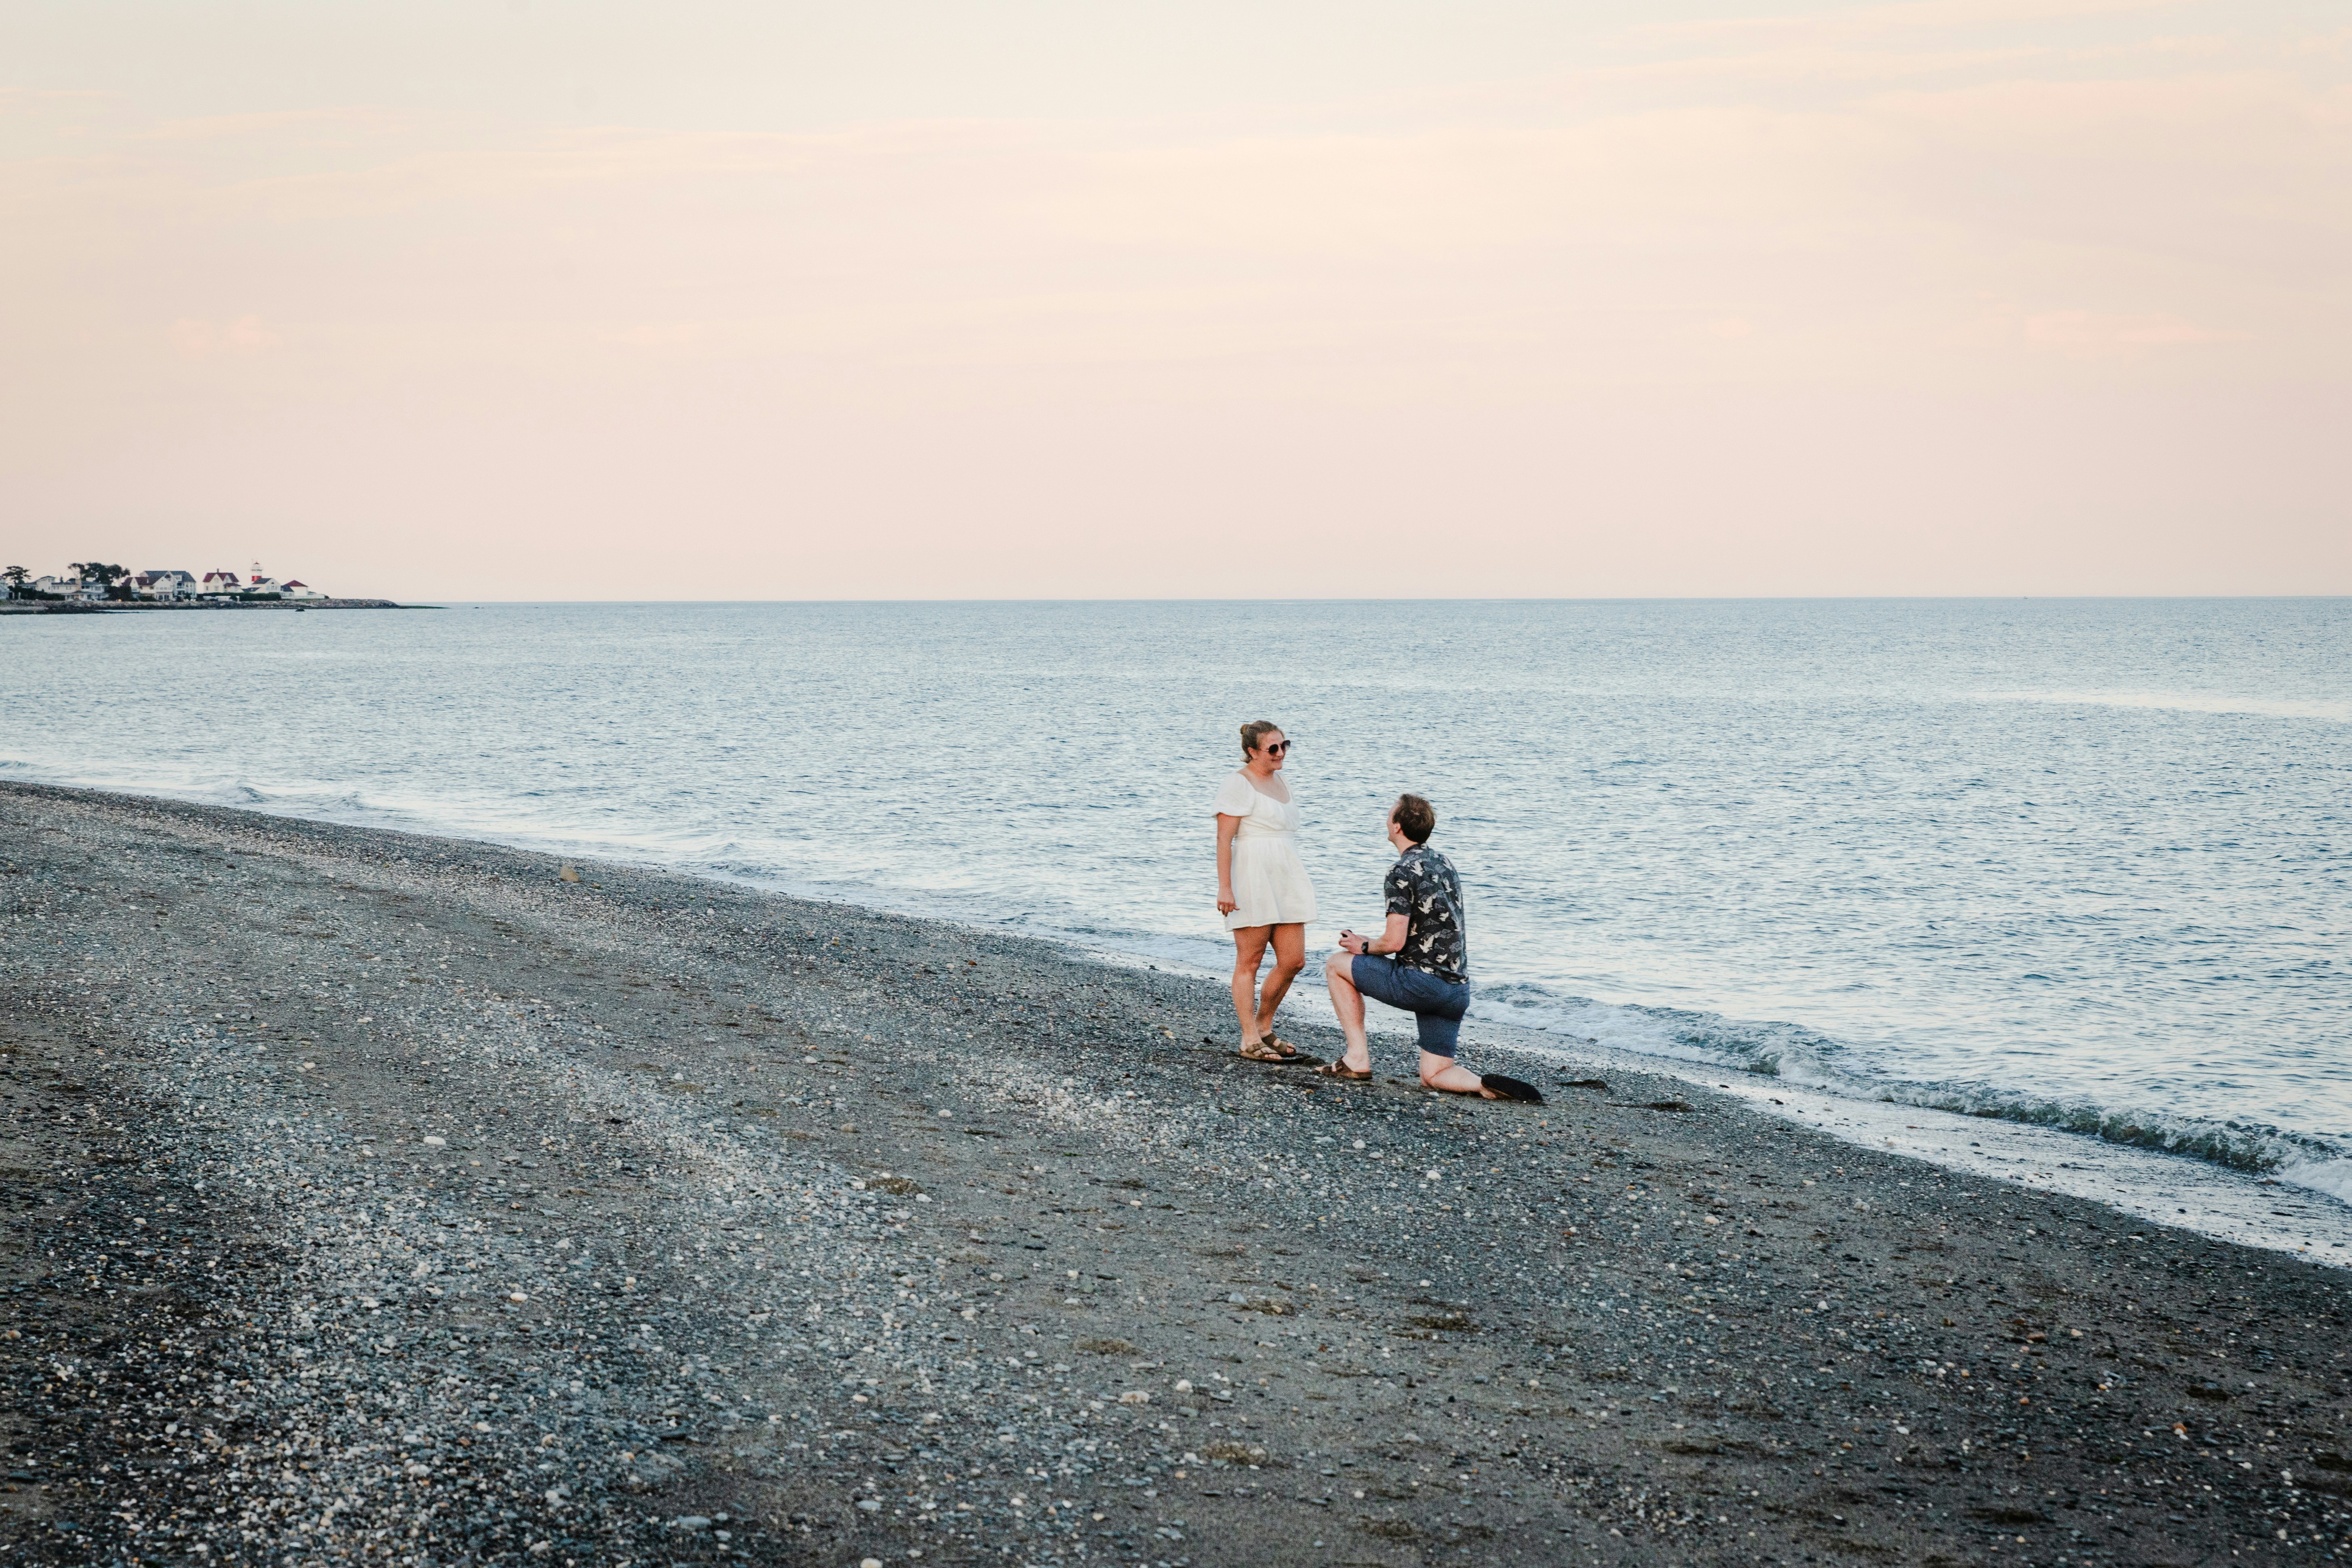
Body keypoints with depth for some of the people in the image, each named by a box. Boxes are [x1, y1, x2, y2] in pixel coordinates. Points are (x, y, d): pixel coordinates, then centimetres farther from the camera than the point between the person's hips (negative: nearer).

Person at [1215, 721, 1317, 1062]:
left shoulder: (1277, 779, 18)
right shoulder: (1240, 783, -8)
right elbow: (1224, 837, -13)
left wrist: (1297, 877, 27)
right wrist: (1225, 887, -20)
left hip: (1286, 880, 8)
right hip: (1252, 879, -8)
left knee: (1293, 961, 5)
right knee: (1250, 961, -2)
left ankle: (1264, 1027, 21)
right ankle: (1250, 1041, 3)